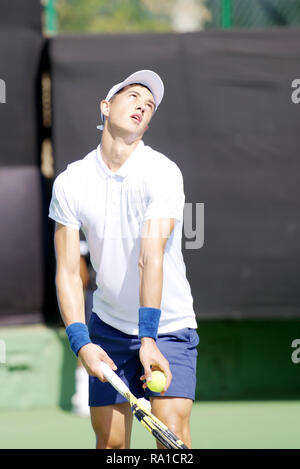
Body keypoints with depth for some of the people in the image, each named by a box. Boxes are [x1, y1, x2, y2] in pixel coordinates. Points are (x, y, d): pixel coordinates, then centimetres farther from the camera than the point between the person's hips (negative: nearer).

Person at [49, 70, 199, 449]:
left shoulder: (162, 172, -16)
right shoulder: (69, 183, -5)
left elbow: (151, 258, -28)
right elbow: (67, 272, -8)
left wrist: (149, 338, -36)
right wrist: (81, 342, -22)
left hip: (167, 327, -3)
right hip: (108, 327, 3)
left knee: (173, 432, -16)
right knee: (110, 441, 2)